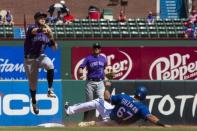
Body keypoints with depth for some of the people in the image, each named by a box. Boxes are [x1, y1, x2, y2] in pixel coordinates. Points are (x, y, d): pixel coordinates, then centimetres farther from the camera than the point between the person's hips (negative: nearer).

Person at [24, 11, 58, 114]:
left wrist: (51, 38, -17)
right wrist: (42, 29, -59)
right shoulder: (32, 28, -10)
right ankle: (34, 102, 30)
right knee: (33, 83, 4)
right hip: (30, 59, -3)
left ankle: (50, 89, -21)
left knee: (50, 65, -31)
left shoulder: (46, 32, 5)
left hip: (41, 57, 3)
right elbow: (34, 31, -37)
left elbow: (54, 48, 3)